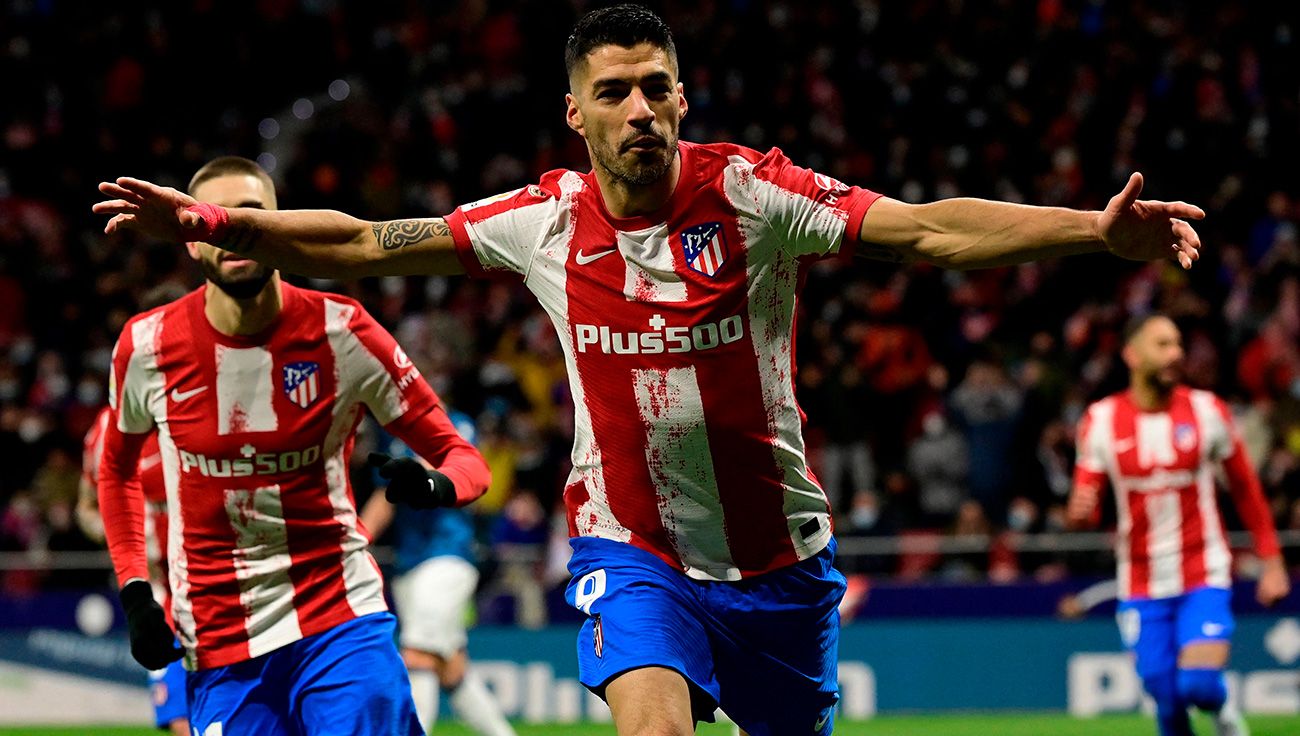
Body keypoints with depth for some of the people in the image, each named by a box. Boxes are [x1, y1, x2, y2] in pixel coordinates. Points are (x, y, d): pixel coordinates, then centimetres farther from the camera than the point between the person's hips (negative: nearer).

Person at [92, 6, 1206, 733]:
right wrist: (210, 223, -5)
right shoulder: (545, 221, -6)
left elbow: (928, 231, -22)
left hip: (777, 556, 0)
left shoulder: (752, 195, -14)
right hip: (631, 549, 0)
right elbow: (363, 245, 3)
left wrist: (1098, 229, -35)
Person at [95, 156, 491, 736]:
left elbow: (459, 453, -2)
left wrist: (435, 485, -25)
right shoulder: (148, 346, -3)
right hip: (217, 644, 1)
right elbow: (116, 467, 18)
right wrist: (134, 593, 8)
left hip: (342, 621, -1)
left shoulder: (339, 332, -7)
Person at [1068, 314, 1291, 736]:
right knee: (1167, 702, 0)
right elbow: (1085, 503, 2)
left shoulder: (1206, 410, -2)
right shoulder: (1102, 420, -2)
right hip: (1141, 586, 1)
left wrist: (1271, 561, 6)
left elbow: (1245, 487, 8)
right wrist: (1081, 510, -22)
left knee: (1199, 685, -17)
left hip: (1204, 577, -1)